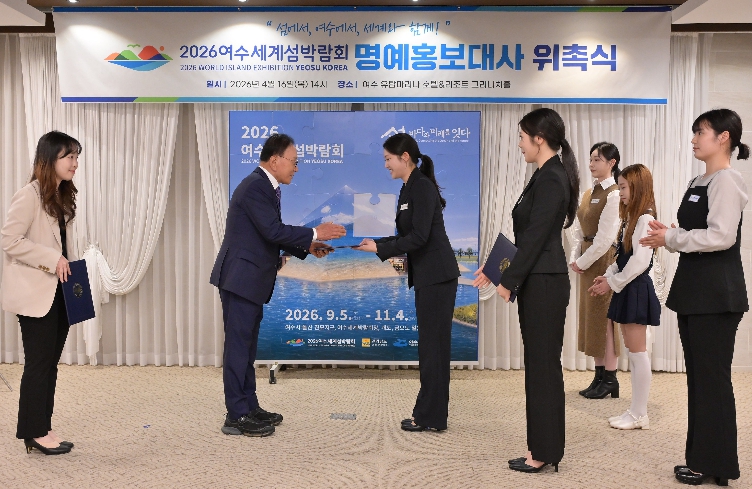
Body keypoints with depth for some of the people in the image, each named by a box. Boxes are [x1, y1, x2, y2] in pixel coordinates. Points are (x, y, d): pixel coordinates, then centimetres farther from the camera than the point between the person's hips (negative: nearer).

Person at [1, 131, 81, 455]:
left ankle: (41, 430, 20)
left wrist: (70, 269, 7)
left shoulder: (64, 196, 12)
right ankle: (35, 432, 13)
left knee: (50, 363, 11)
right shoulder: (29, 195, -12)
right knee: (38, 363, 1)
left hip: (60, 292, 8)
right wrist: (52, 260, -20)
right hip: (36, 294, -8)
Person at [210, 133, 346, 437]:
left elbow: (274, 235, 16)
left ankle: (249, 407, 23)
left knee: (247, 345, 14)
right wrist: (314, 234, -17)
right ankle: (236, 416, 3)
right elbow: (273, 231, -24)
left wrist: (307, 247, 7)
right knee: (238, 345, -4)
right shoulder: (254, 186, -17)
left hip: (251, 280, 10)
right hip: (241, 278, -10)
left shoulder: (267, 187, 15)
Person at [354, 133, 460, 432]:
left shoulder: (422, 187, -14)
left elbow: (419, 236, -21)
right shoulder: (409, 189, 14)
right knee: (431, 345, 13)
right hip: (427, 275, 10)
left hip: (437, 275, -10)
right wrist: (377, 243, 7)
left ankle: (429, 417, 8)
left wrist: (379, 248, -14)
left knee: (433, 345, -2)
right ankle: (429, 414, 22)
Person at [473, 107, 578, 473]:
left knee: (543, 365, -1)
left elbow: (535, 237, -19)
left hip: (544, 284, -10)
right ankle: (543, 447, 25)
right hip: (539, 281, 10)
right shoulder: (548, 176, 14)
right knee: (541, 365, 14)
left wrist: (509, 281, -14)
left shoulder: (550, 179, -16)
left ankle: (544, 453, 12)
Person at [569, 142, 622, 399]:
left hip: (604, 259, -9)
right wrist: (574, 257, 1)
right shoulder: (588, 193, 12)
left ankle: (610, 379, 8)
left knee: (603, 317, -3)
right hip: (587, 260, 9)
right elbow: (577, 228, 11)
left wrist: (583, 262, -13)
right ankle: (599, 376, 21)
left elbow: (605, 237, -18)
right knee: (591, 315, 11)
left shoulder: (614, 195, -14)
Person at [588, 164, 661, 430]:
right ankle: (635, 411, 19)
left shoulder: (645, 219, -14)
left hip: (636, 289, -10)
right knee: (632, 351, 11)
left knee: (637, 351, -3)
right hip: (626, 289, 10)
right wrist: (607, 276, 5)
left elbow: (640, 261, -19)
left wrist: (612, 283, -14)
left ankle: (639, 415, 6)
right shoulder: (630, 218, 14)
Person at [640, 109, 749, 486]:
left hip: (717, 293, -9)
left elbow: (721, 236, -21)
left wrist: (671, 238, -14)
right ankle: (701, 458, 26)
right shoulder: (699, 182, 14)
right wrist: (669, 235, 4)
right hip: (693, 289, 9)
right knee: (697, 376, 14)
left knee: (712, 378, 0)